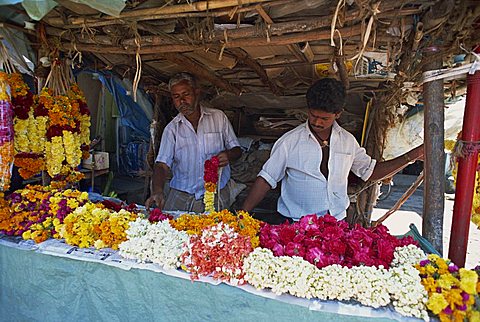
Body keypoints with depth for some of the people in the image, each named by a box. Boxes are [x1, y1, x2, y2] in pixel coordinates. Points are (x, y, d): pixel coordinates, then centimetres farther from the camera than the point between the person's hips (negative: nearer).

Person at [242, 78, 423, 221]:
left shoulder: (347, 141, 6)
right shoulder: (289, 142, -6)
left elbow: (370, 172, 18)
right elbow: (266, 179, -4)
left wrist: (411, 157, 12)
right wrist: (243, 215, -11)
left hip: (337, 224, 3)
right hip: (297, 226, -3)